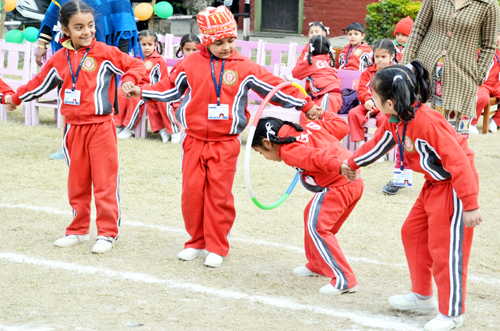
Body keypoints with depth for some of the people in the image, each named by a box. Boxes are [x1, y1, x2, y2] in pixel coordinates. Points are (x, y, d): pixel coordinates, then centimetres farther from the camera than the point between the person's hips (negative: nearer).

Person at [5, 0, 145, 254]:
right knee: (77, 183, 11)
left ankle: (107, 233, 4)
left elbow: (136, 66, -1)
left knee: (105, 181, -3)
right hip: (74, 128, 4)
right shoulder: (59, 59, 6)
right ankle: (78, 231, 22)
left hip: (101, 126, -4)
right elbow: (40, 83, 20)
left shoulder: (105, 53, -5)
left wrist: (129, 80, -20)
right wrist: (16, 98, 28)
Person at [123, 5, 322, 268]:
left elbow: (275, 87, 1)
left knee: (219, 195, -1)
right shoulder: (191, 64, 4)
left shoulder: (244, 68, 0)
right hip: (194, 140, 2)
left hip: (225, 143, -2)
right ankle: (196, 242, 18)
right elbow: (171, 88, 16)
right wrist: (141, 92, 9)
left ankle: (217, 248, 10)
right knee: (192, 191, 2)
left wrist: (305, 105, -2)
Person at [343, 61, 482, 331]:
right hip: (434, 184, 10)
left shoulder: (426, 122, -31)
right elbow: (378, 144, 20)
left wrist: (470, 205, -27)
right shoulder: (394, 120, -2)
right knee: (413, 233, 18)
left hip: (454, 186, -10)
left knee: (445, 248, -4)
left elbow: (459, 162, -29)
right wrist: (353, 164, 31)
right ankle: (423, 296, 34)